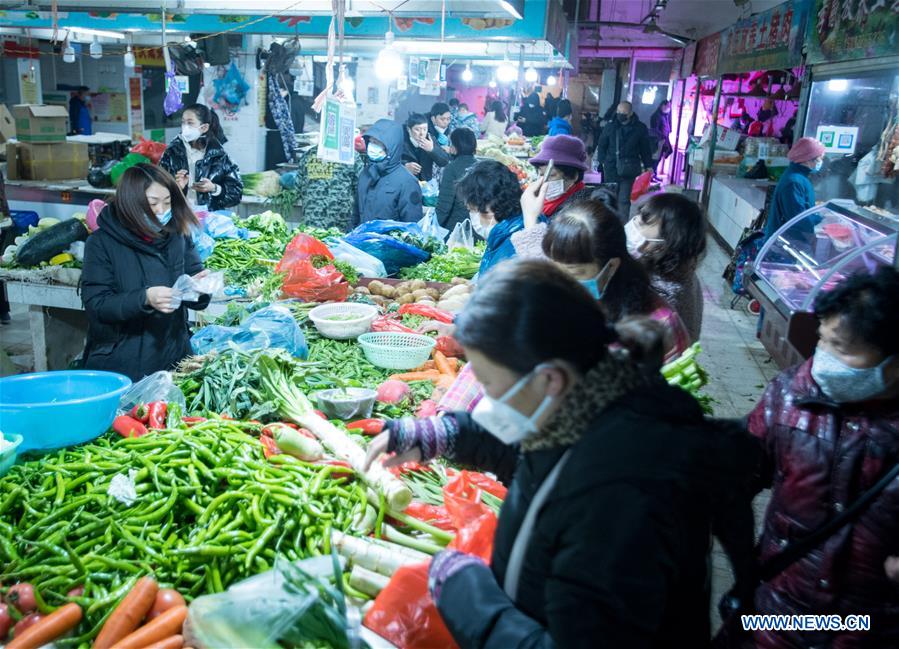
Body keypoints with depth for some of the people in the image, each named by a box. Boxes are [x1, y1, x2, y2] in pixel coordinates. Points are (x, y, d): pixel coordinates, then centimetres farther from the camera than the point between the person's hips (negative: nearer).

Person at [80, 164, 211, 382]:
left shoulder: (177, 238, 4)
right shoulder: (102, 243, -6)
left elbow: (197, 302, 7)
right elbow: (96, 304, -13)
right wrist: (145, 298, -28)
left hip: (173, 360, 3)